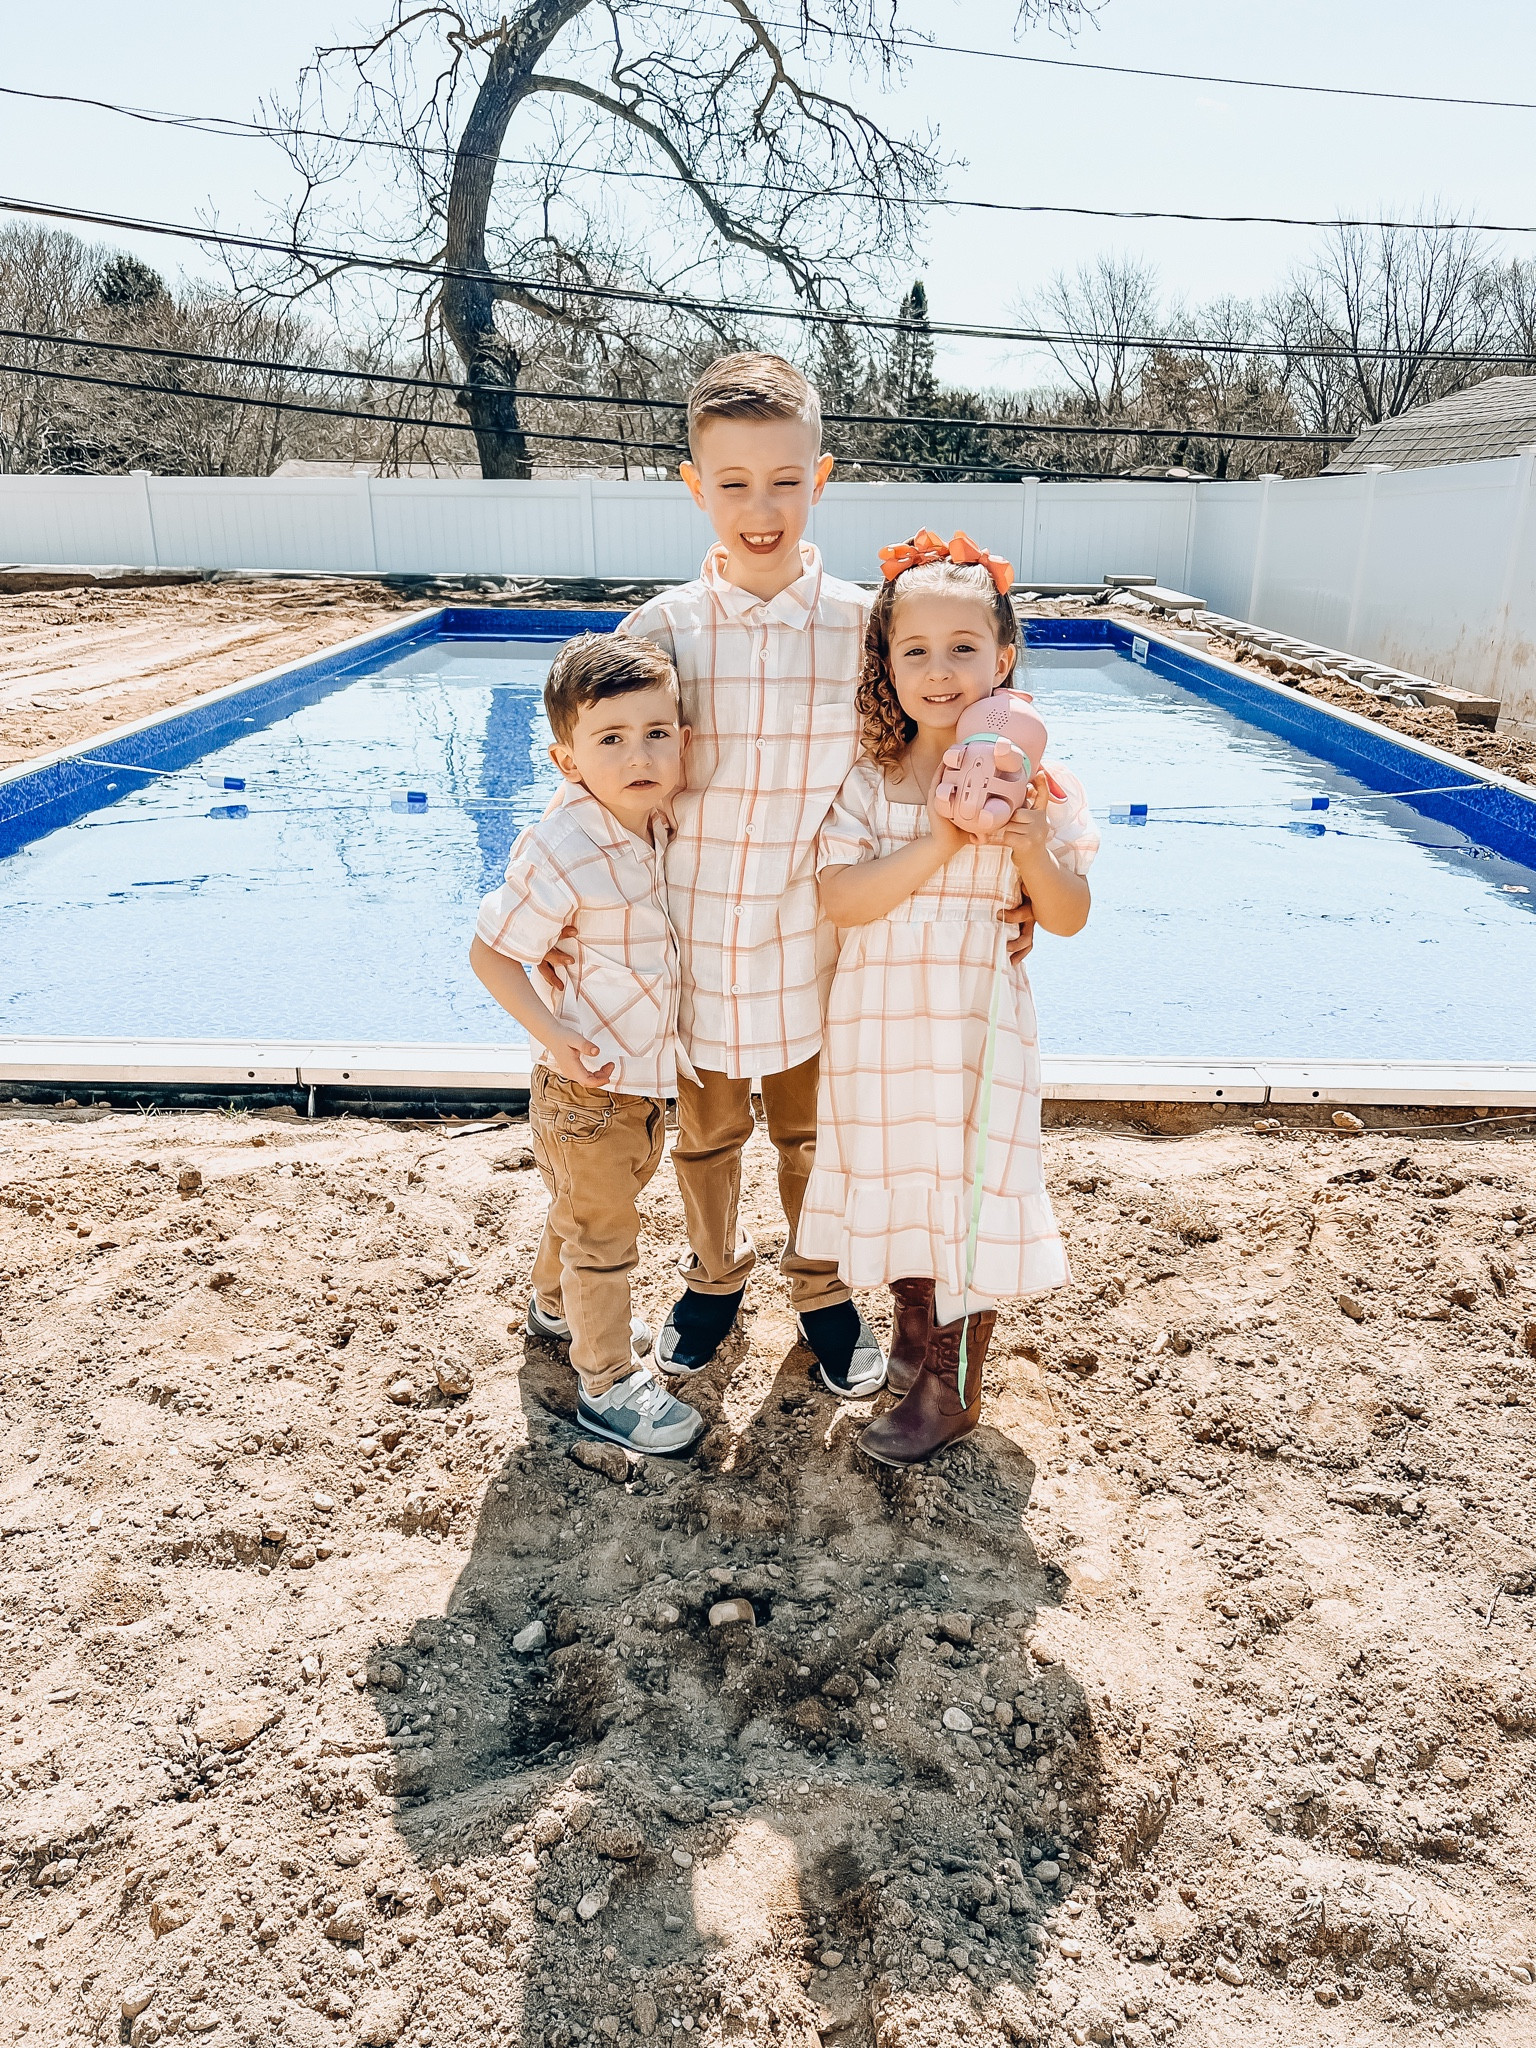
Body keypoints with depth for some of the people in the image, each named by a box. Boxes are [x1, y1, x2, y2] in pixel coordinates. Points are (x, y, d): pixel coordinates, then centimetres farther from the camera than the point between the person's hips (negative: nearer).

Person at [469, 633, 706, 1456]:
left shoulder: (656, 823, -5)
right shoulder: (560, 854, -29)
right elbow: (490, 953, -20)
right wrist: (556, 1037, -26)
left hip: (648, 1075, 8)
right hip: (588, 1087, -8)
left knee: (584, 1210, 30)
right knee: (602, 1239, 10)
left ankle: (555, 1305, 55)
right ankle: (608, 1386, 29)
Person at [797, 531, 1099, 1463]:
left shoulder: (1031, 782, -6)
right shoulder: (869, 783, -2)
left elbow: (1069, 918, -3)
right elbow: (841, 898, -14)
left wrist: (1032, 847, -22)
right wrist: (940, 843, -23)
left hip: (977, 1018, -2)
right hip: (879, 1013, 2)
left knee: (969, 1186, 5)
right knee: (895, 1175, 16)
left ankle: (952, 1388, 24)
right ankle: (915, 1325, 43)